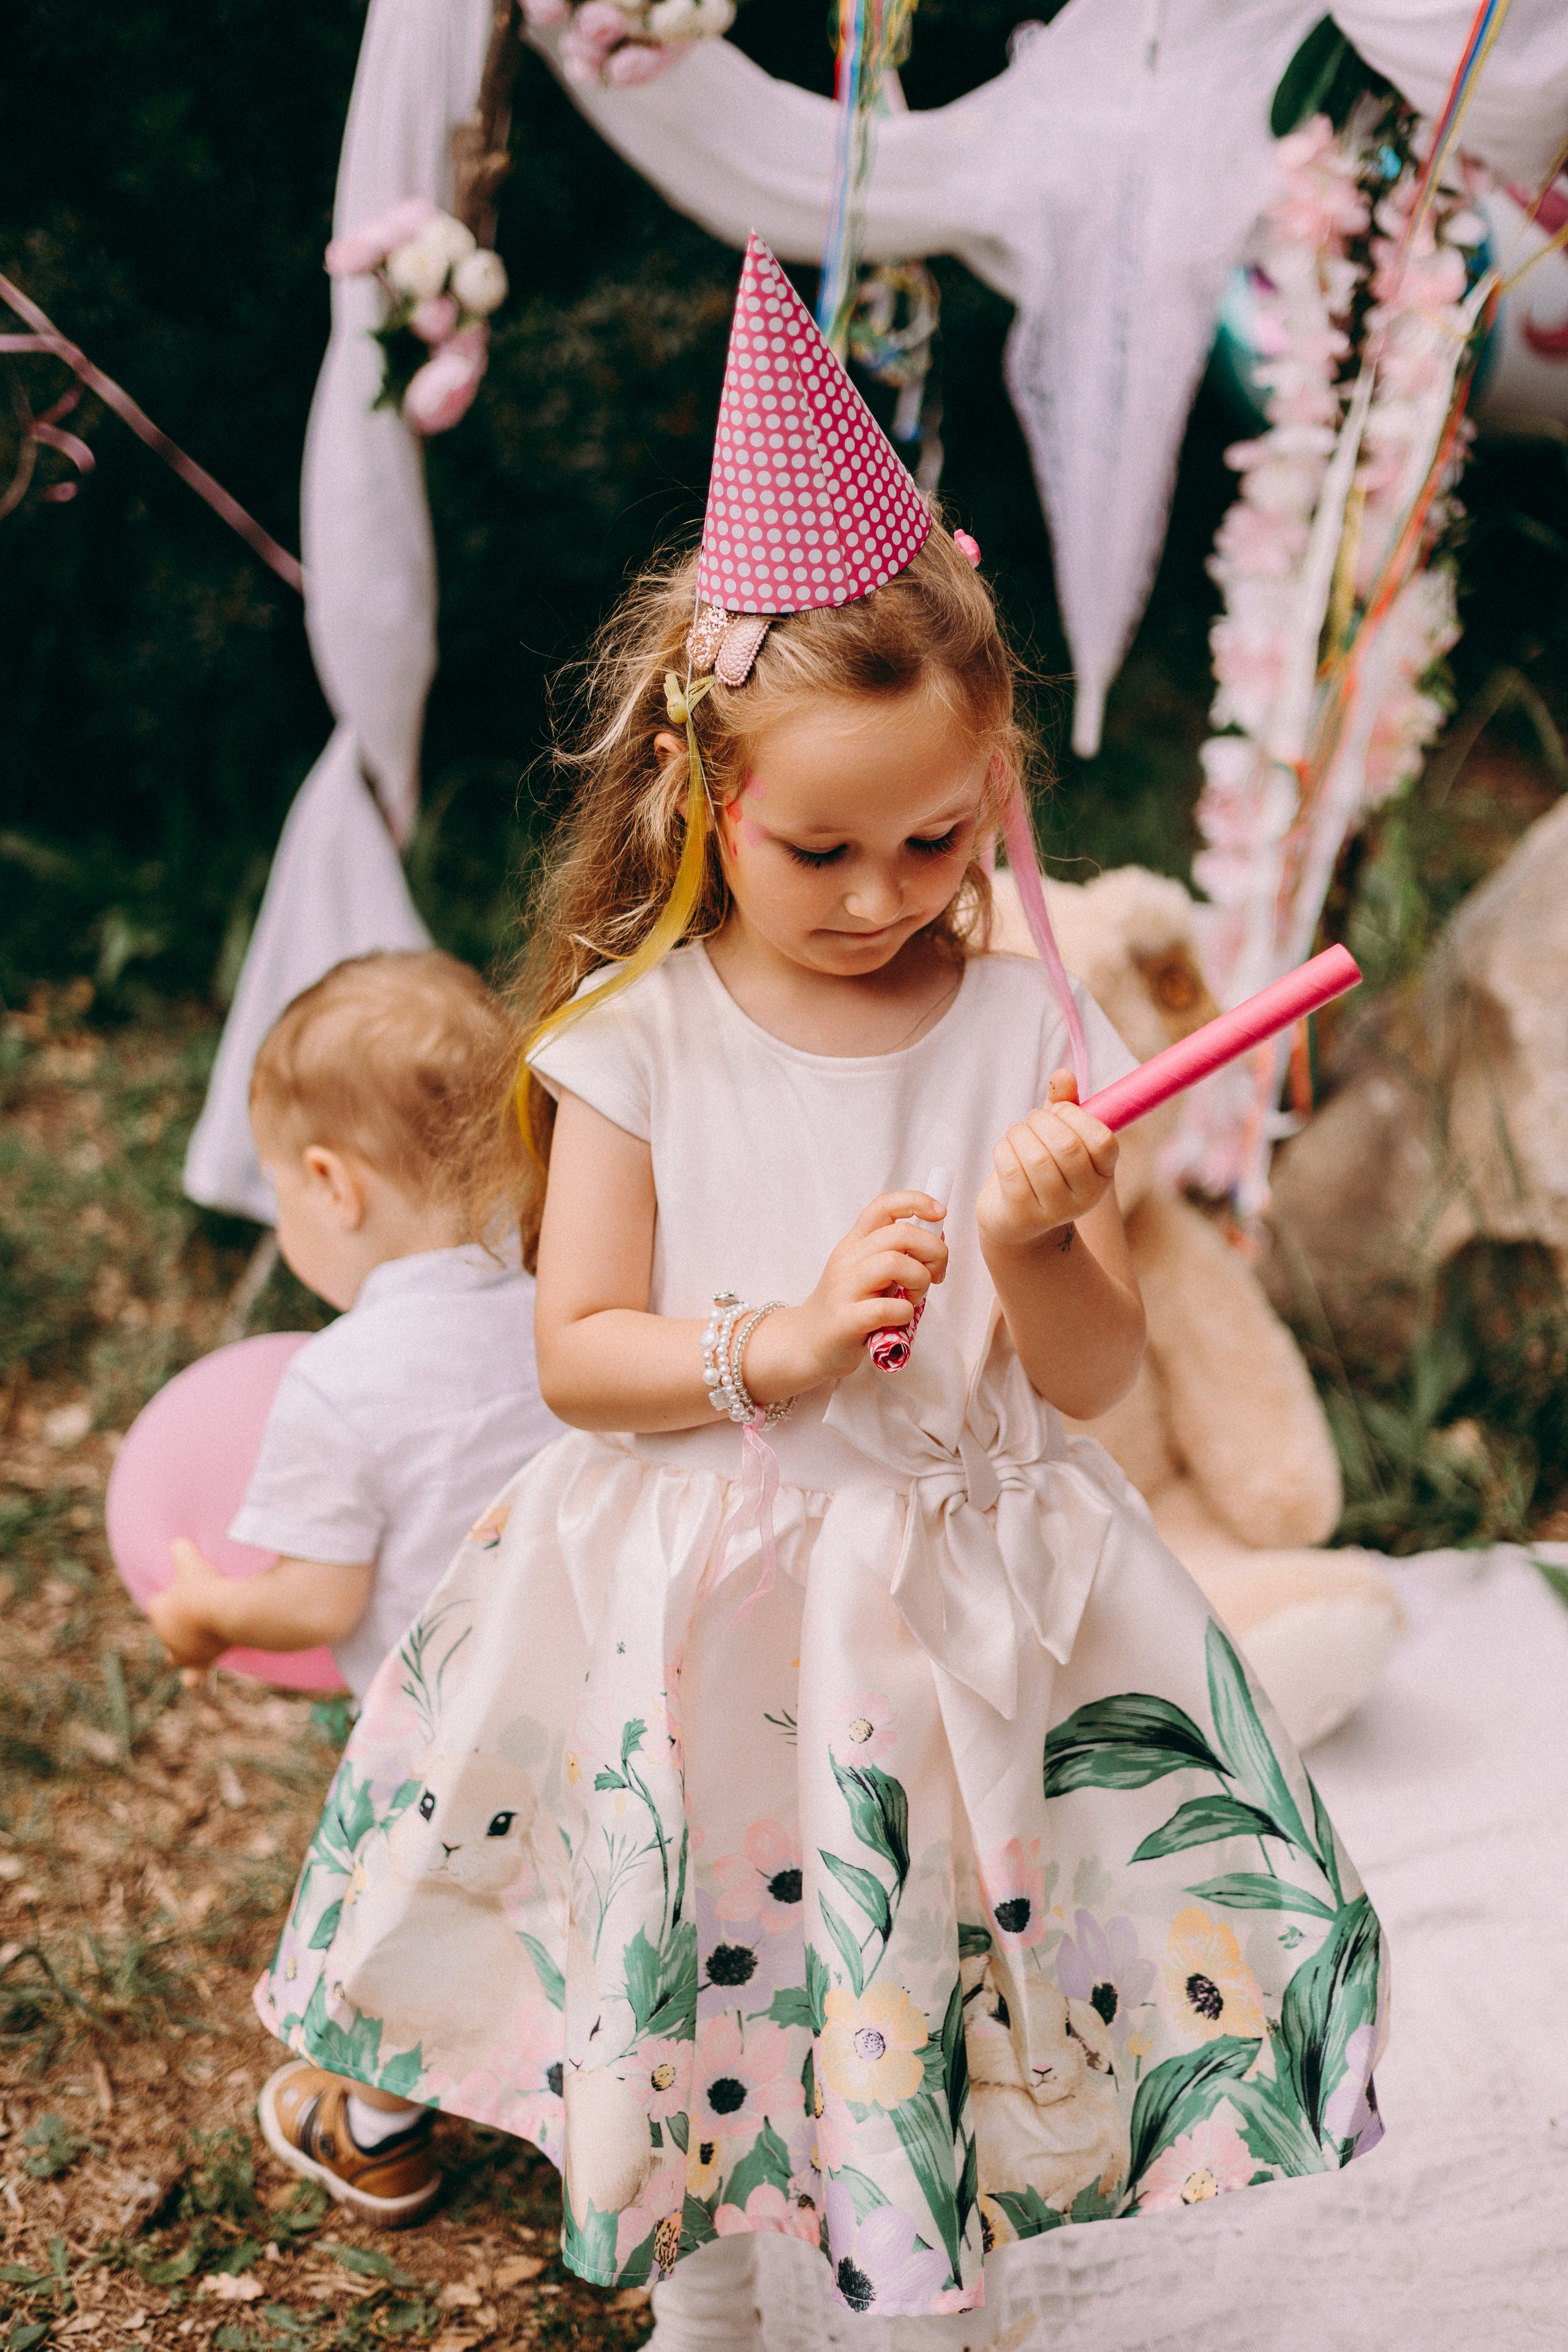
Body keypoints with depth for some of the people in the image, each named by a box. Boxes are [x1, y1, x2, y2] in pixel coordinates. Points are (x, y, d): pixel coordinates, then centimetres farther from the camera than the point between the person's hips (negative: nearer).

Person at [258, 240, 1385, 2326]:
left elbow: (1095, 1377, -4)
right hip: (693, 1604, 0)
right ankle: (696, 2299, 40)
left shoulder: (1029, 1032, -6)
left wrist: (1036, 1251, -25)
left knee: (931, 1972, 10)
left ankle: (926, 2295, 37)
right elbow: (578, 1352, -7)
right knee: (689, 1980, 14)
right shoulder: (641, 1035, -8)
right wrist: (777, 1343, -23)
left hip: (967, 1588, 0)